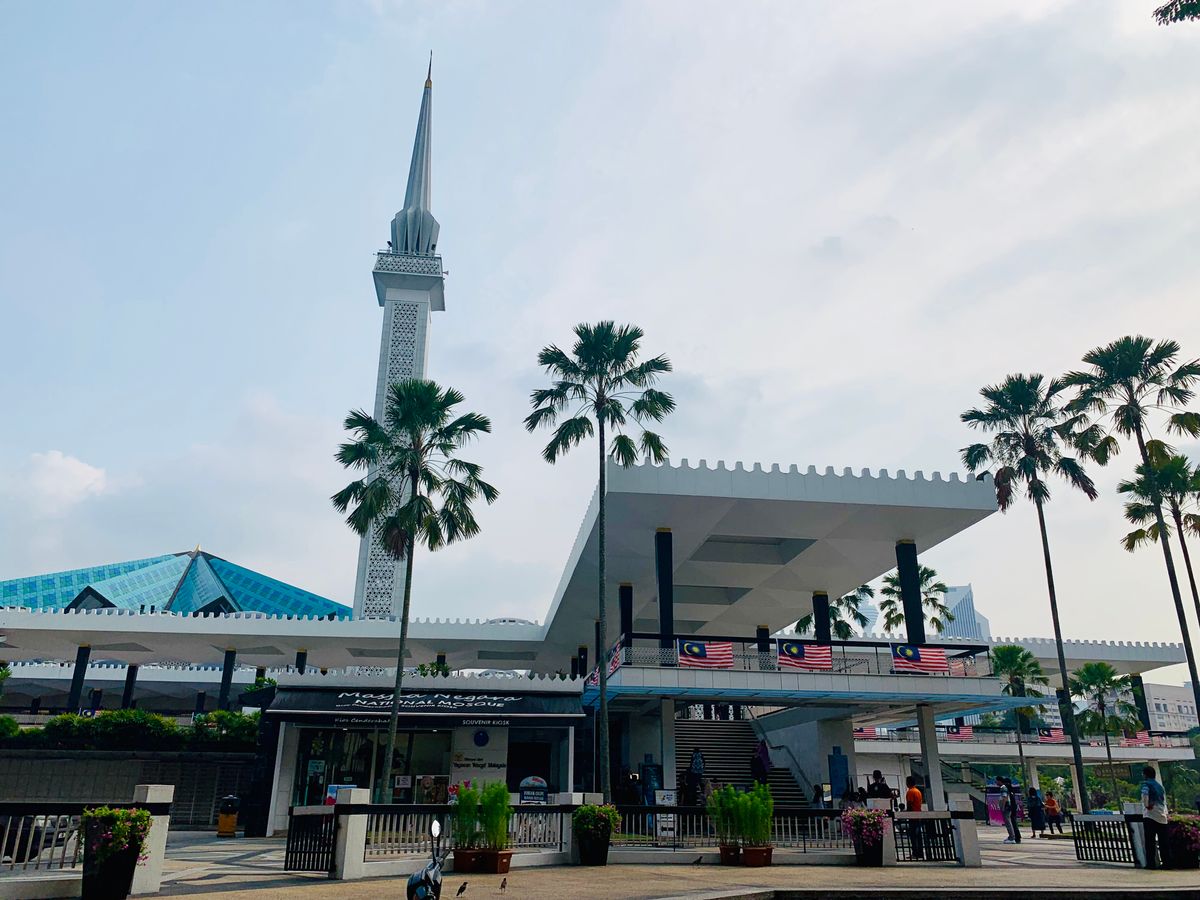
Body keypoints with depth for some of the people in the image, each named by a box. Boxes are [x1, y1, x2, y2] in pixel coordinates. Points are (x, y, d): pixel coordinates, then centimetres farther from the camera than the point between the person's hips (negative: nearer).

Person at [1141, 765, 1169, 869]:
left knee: (1150, 841, -5)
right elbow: (1164, 801, 19)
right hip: (1162, 817, 7)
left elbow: (1145, 794, -21)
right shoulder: (1160, 786, 20)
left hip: (1150, 816, -7)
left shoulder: (1146, 783, -1)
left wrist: (1146, 806, -8)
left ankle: (1151, 863, -7)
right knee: (1163, 842, 10)